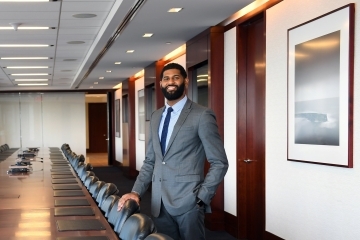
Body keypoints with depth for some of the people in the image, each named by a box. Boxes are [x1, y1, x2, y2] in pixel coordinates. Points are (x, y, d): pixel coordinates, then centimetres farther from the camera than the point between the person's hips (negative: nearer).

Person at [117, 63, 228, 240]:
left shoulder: (202, 115, -7)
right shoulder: (156, 117, 13)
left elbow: (219, 163, -7)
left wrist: (201, 198, -11)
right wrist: (136, 191, 5)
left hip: (188, 203, -5)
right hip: (159, 203, 6)